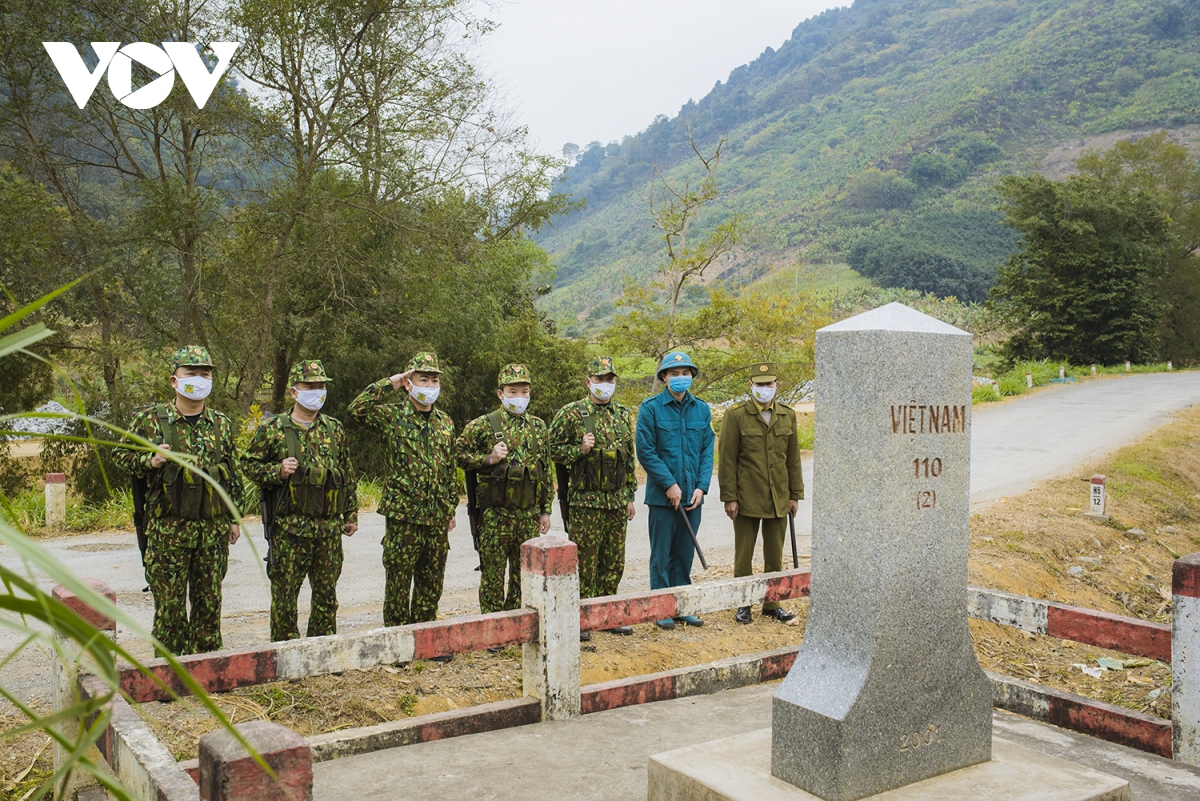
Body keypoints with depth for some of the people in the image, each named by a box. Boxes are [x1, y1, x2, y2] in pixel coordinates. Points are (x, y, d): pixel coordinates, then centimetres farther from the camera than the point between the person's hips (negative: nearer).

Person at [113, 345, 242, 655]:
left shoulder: (222, 424, 9)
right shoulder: (150, 420, -1)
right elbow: (121, 455, 3)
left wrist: (233, 519, 13)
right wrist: (150, 460, -17)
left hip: (214, 528, 3)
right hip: (168, 528, -3)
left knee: (209, 601, 10)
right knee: (170, 605, 2)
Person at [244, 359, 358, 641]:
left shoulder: (334, 429, 10)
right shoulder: (273, 429, -1)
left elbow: (348, 475, 15)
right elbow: (250, 465, 2)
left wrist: (351, 514, 14)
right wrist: (277, 471, -16)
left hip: (330, 527, 3)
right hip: (289, 528, -3)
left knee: (326, 594, 11)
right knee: (284, 595, 2)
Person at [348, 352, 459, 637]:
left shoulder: (445, 423, 12)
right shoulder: (393, 416, -4)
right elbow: (357, 410, -23)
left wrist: (452, 508, 16)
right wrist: (388, 384, -17)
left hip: (437, 518, 5)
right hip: (403, 515, -5)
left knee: (432, 582, 13)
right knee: (398, 582, 3)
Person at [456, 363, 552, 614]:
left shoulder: (538, 427, 10)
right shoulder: (482, 425, -4)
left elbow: (546, 472, 13)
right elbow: (460, 456, -1)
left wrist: (546, 510, 11)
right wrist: (488, 459, -16)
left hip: (529, 515, 4)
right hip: (495, 515, -4)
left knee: (524, 576, 11)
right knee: (493, 576, 3)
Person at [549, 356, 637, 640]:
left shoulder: (624, 414, 12)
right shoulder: (571, 414, -5)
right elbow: (553, 451, -4)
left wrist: (630, 496, 14)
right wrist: (580, 449, -20)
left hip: (617, 501, 5)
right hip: (586, 501, -5)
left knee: (614, 562, 10)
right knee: (584, 563, -1)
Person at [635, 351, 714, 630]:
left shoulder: (702, 410, 8)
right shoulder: (651, 408, -5)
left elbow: (707, 451, 9)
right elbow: (645, 451, -9)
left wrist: (701, 487, -3)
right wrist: (670, 485, -13)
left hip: (692, 496, 4)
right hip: (662, 495, -4)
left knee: (685, 553, 12)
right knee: (661, 554, 4)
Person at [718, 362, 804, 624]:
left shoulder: (787, 415, 8)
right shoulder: (736, 415, -4)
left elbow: (793, 458, 12)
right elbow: (727, 459, -5)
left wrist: (795, 494, 9)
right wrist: (729, 497, -9)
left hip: (778, 499, 4)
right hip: (747, 499, -3)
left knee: (775, 556, 11)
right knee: (743, 555, 5)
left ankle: (772, 604, 23)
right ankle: (743, 605, 17)